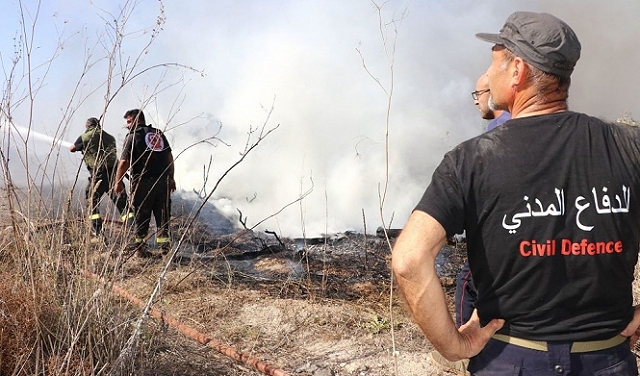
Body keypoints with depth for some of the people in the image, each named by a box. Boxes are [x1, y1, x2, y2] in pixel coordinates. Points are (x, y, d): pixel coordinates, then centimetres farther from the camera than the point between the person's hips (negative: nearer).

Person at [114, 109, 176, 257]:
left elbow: (124, 162, -9)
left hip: (143, 182, -4)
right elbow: (170, 157, 15)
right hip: (163, 181, 4)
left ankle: (140, 244, 10)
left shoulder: (132, 136, -2)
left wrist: (118, 182, -1)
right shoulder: (159, 133, 15)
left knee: (142, 215, 5)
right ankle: (164, 244, 7)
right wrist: (171, 178, 21)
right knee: (163, 215, 8)